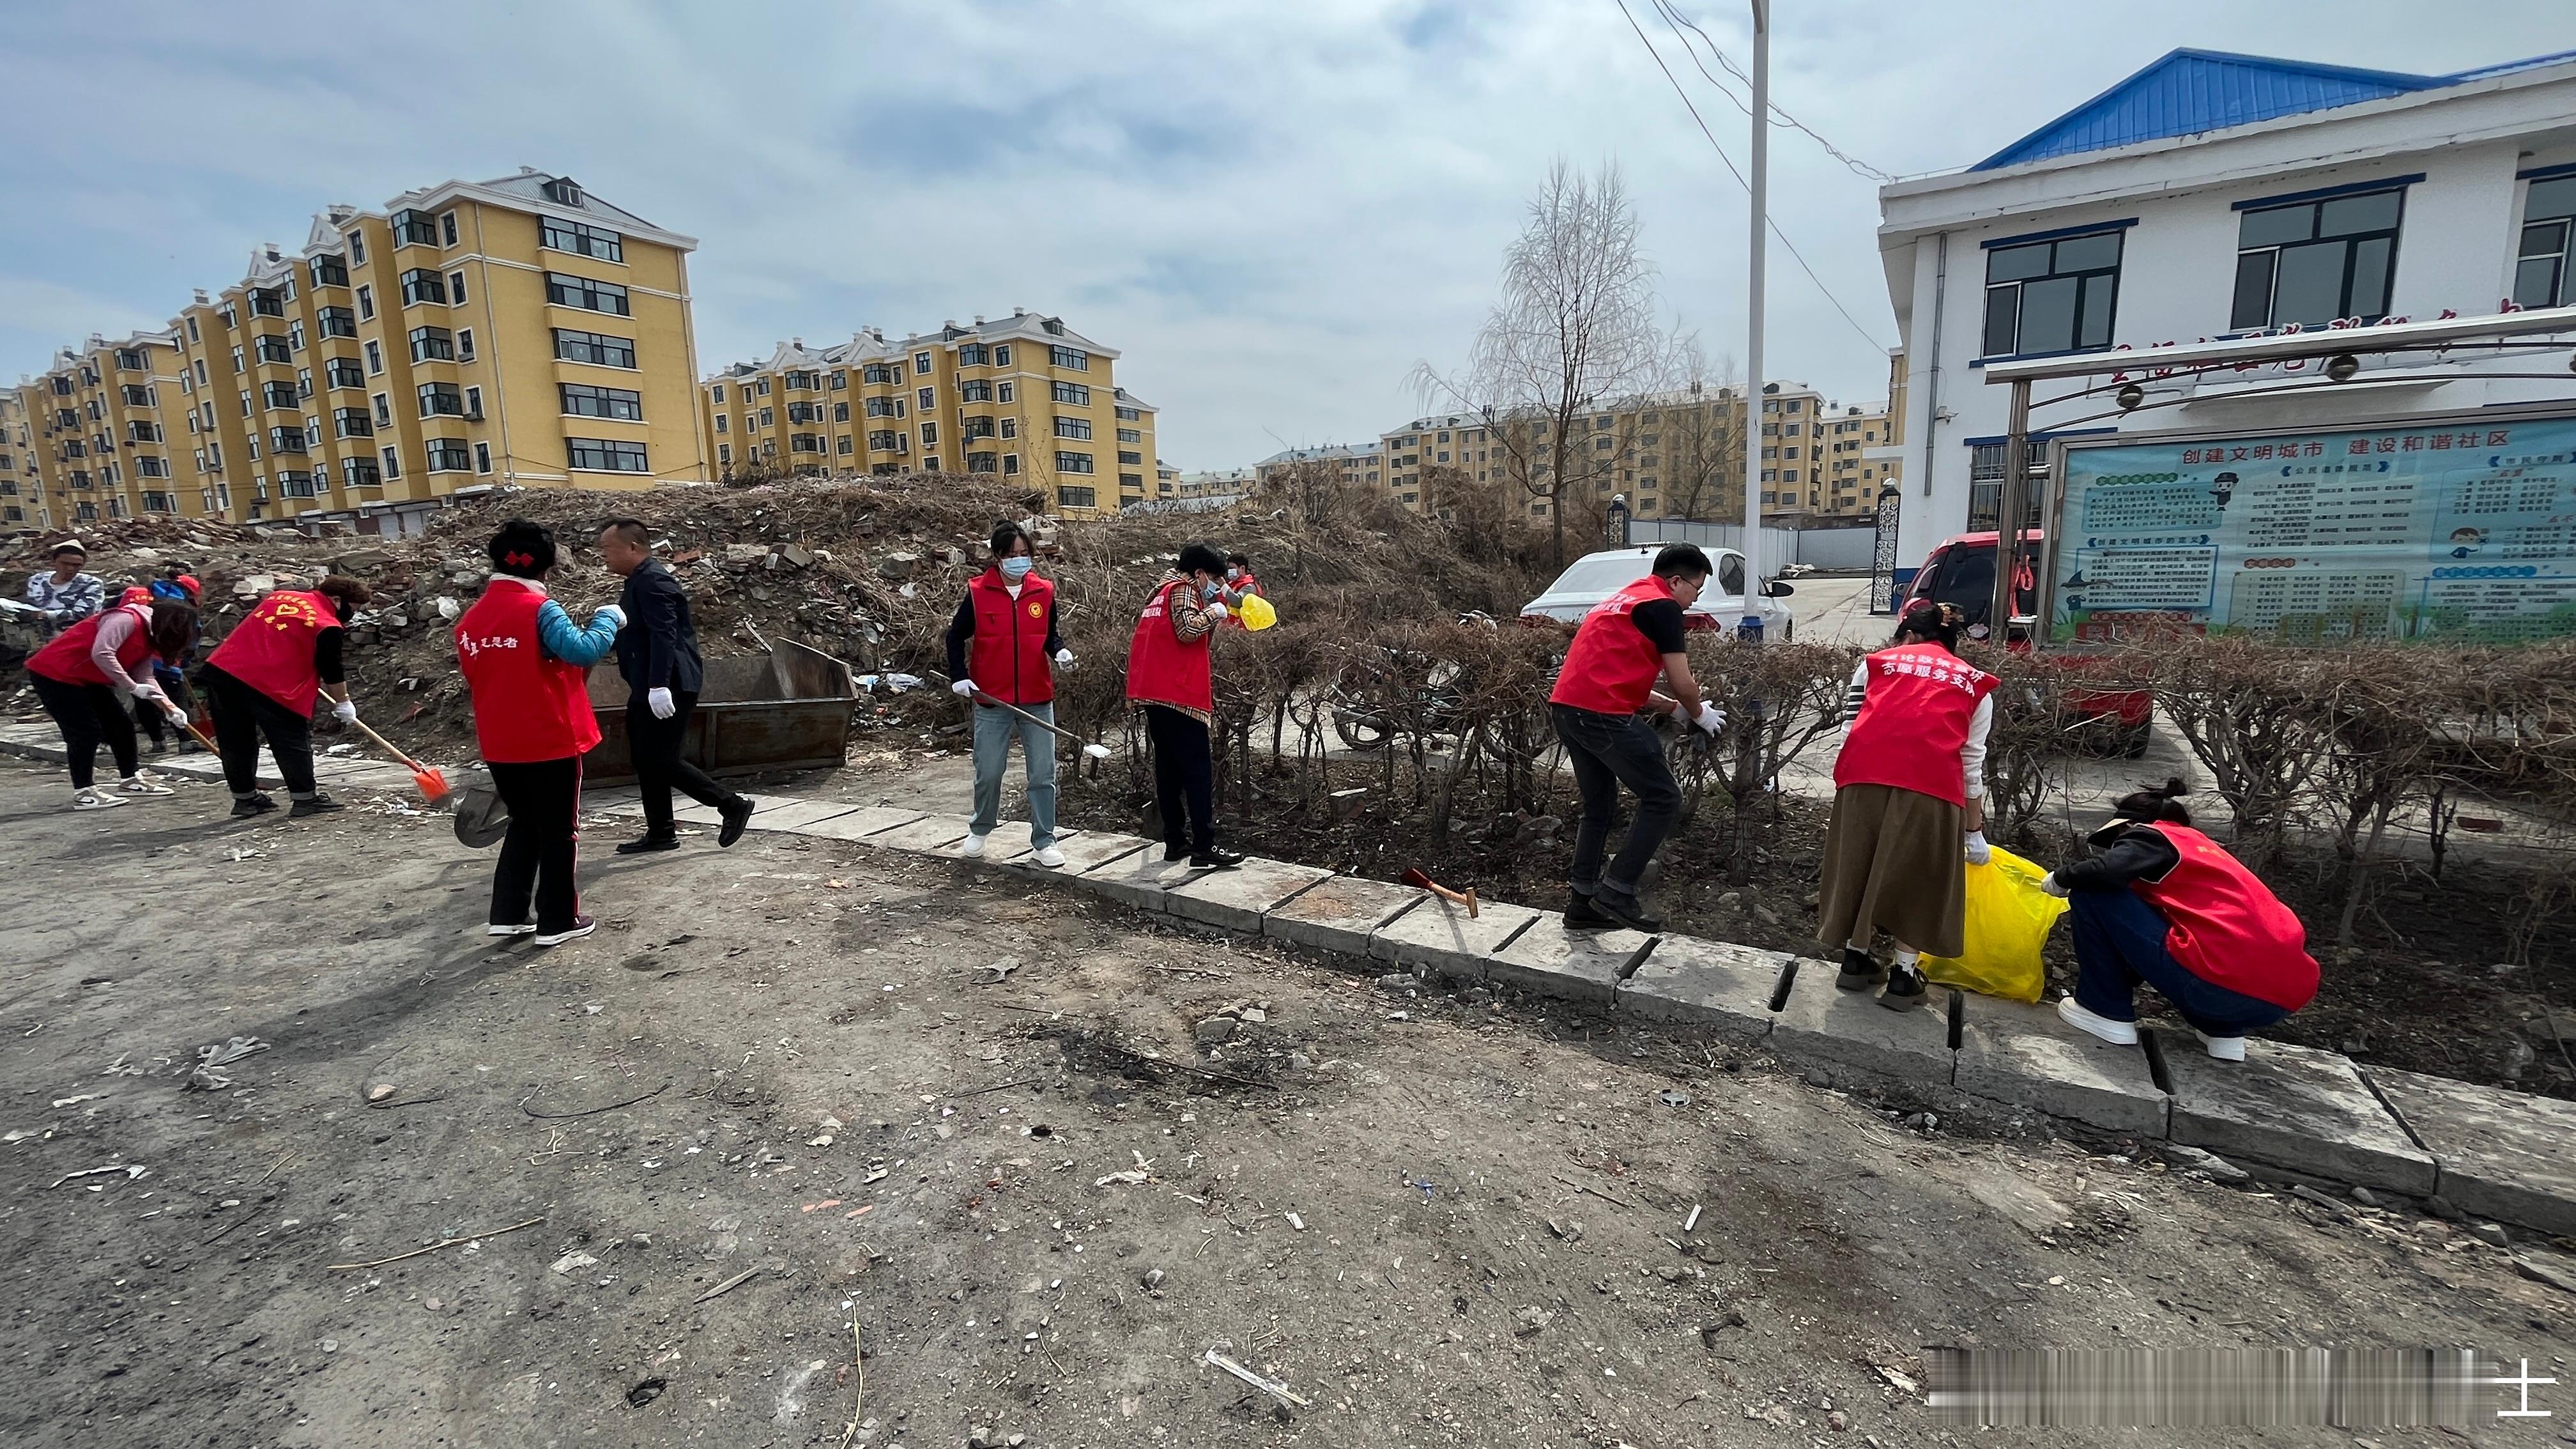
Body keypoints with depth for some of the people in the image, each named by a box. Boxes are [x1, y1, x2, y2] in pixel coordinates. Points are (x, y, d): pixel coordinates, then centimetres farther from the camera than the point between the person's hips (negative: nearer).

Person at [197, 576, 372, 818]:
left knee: (236, 742, 16)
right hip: (267, 685, -8)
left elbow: (246, 627, 30)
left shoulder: (278, 595, 17)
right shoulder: (328, 627, -5)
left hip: (218, 669, 8)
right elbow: (332, 672, 0)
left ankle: (245, 799, 26)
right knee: (293, 740, 4)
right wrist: (343, 703, 13)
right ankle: (305, 798, 8)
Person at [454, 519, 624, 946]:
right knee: (558, 831, 6)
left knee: (523, 825, 21)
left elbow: (480, 681, 16)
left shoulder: (471, 619, 7)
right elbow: (584, 651, -30)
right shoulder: (539, 609, -16)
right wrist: (608, 618, -14)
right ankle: (557, 922, 13)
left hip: (500, 746, 7)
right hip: (551, 742, -6)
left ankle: (507, 915, 23)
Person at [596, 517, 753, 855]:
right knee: (645, 760, 12)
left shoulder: (653, 580, -16)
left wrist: (660, 686, -31)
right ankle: (660, 833, 20)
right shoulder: (640, 580, 16)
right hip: (648, 688, 11)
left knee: (662, 761, -8)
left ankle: (733, 806, 2)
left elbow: (664, 635, -26)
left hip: (668, 687, -11)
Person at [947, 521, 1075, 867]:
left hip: (1038, 700, 1)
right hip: (991, 700, -1)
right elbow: (956, 636, 4)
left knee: (1043, 774, 2)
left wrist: (1060, 651, -7)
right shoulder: (977, 592, -4)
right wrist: (960, 677, -5)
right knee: (988, 773, 8)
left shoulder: (1044, 592, 2)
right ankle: (980, 829, 33)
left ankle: (1043, 841, 14)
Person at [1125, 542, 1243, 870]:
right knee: (1198, 770, -8)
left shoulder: (1162, 591, 24)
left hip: (1154, 693, 10)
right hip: (1177, 693, -10)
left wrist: (1215, 601, 16)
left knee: (1169, 769, 12)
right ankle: (1203, 847, -10)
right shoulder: (1183, 589, -5)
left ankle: (1175, 842, 16)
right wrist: (1213, 612, -3)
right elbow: (1189, 630, -20)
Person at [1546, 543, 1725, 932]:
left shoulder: (1622, 601, 26)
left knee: (1599, 807, 19)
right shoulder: (1663, 607, -2)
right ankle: (1617, 892, 1)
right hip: (1603, 716, -9)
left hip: (1566, 708, 9)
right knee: (1663, 799, 2)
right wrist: (1699, 714, 18)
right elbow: (1682, 683, -2)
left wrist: (1673, 707, 28)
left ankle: (1582, 902, 20)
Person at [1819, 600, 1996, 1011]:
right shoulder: (1975, 684, 25)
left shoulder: (1876, 662, 24)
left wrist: (1850, 787, 21)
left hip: (1865, 775, 1)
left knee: (1863, 865, 18)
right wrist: (1975, 831, 27)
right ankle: (1904, 978, 20)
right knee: (1918, 877, 14)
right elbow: (1972, 765, 20)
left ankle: (1856, 959, 29)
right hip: (1931, 783, 0)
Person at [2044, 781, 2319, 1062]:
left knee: (2091, 893, 1)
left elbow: (2107, 871, -16)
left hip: (2219, 986, -9)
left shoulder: (2151, 836, 7)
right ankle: (2223, 1030, 19)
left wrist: (2059, 878, 4)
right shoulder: (2201, 846, 30)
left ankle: (2108, 1012, 6)